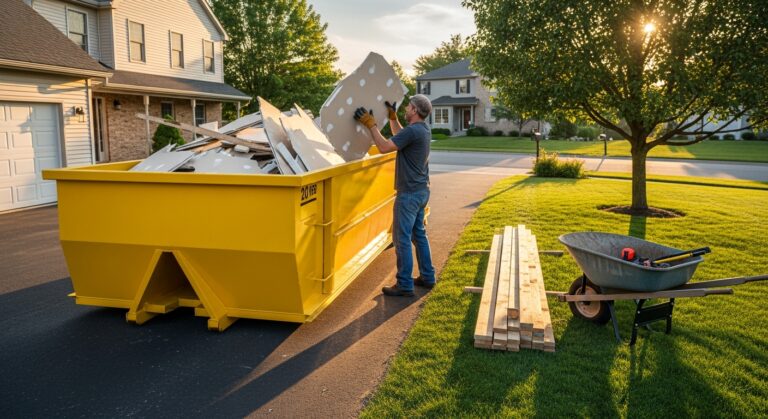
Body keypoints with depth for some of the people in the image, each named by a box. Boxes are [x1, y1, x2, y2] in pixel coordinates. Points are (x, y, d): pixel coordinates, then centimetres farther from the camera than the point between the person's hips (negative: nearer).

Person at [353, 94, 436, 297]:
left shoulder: (413, 131, -19)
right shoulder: (423, 129, 11)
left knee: (402, 238, -4)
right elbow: (400, 137, 30)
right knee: (419, 234, 17)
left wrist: (371, 124, -14)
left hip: (409, 193, -10)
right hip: (421, 190, 10)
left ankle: (405, 286, 2)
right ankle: (427, 277, 25)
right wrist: (392, 117, 27)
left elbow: (384, 147, -22)